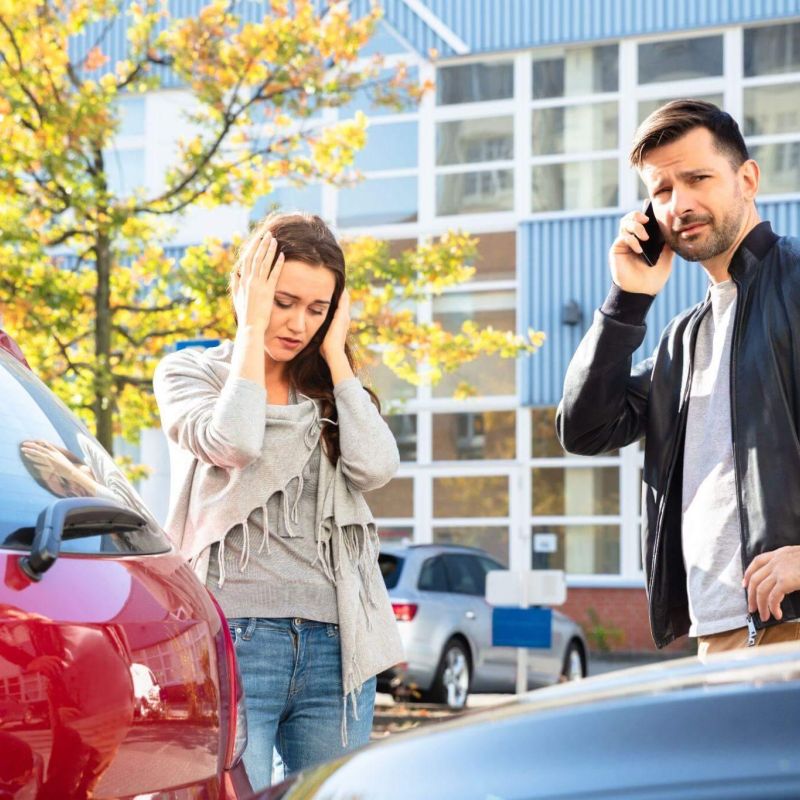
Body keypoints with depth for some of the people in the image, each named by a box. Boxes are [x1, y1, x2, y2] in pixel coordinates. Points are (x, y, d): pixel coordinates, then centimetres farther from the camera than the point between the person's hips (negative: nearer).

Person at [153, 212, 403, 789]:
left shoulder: (331, 390, 17)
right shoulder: (189, 373, 7)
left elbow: (376, 467, -3)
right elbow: (234, 443, -15)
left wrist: (335, 352, 4)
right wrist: (252, 329, -4)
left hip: (335, 647, 4)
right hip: (236, 637, -4)